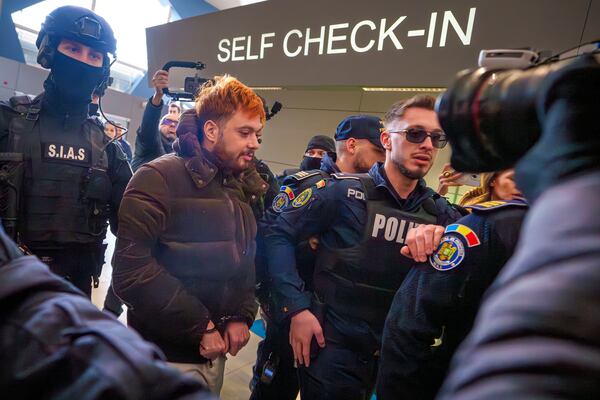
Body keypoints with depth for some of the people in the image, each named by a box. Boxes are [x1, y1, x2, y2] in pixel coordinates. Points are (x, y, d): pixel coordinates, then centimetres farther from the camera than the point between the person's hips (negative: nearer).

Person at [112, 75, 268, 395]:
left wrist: (242, 315, -3)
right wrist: (200, 327, -19)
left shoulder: (243, 188, 7)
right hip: (166, 355, -6)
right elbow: (131, 269, -23)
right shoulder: (161, 177, -15)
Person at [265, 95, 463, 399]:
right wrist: (297, 307, -17)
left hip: (395, 356, 6)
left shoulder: (440, 213, 0)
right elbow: (279, 233, -11)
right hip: (331, 348, -5)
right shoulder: (344, 191, -14)